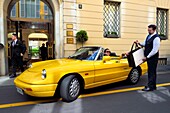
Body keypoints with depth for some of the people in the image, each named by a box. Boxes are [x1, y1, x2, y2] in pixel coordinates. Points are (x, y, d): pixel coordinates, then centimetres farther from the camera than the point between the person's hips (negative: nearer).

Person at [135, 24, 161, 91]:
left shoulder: (156, 38, -19)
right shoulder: (149, 36, 9)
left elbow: (155, 50, -21)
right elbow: (145, 44, 21)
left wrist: (147, 57, -17)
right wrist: (139, 43, 1)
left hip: (153, 58, -9)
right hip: (148, 57, 9)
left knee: (152, 72, -2)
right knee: (150, 71, 15)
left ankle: (151, 87, 6)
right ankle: (152, 85, 27)